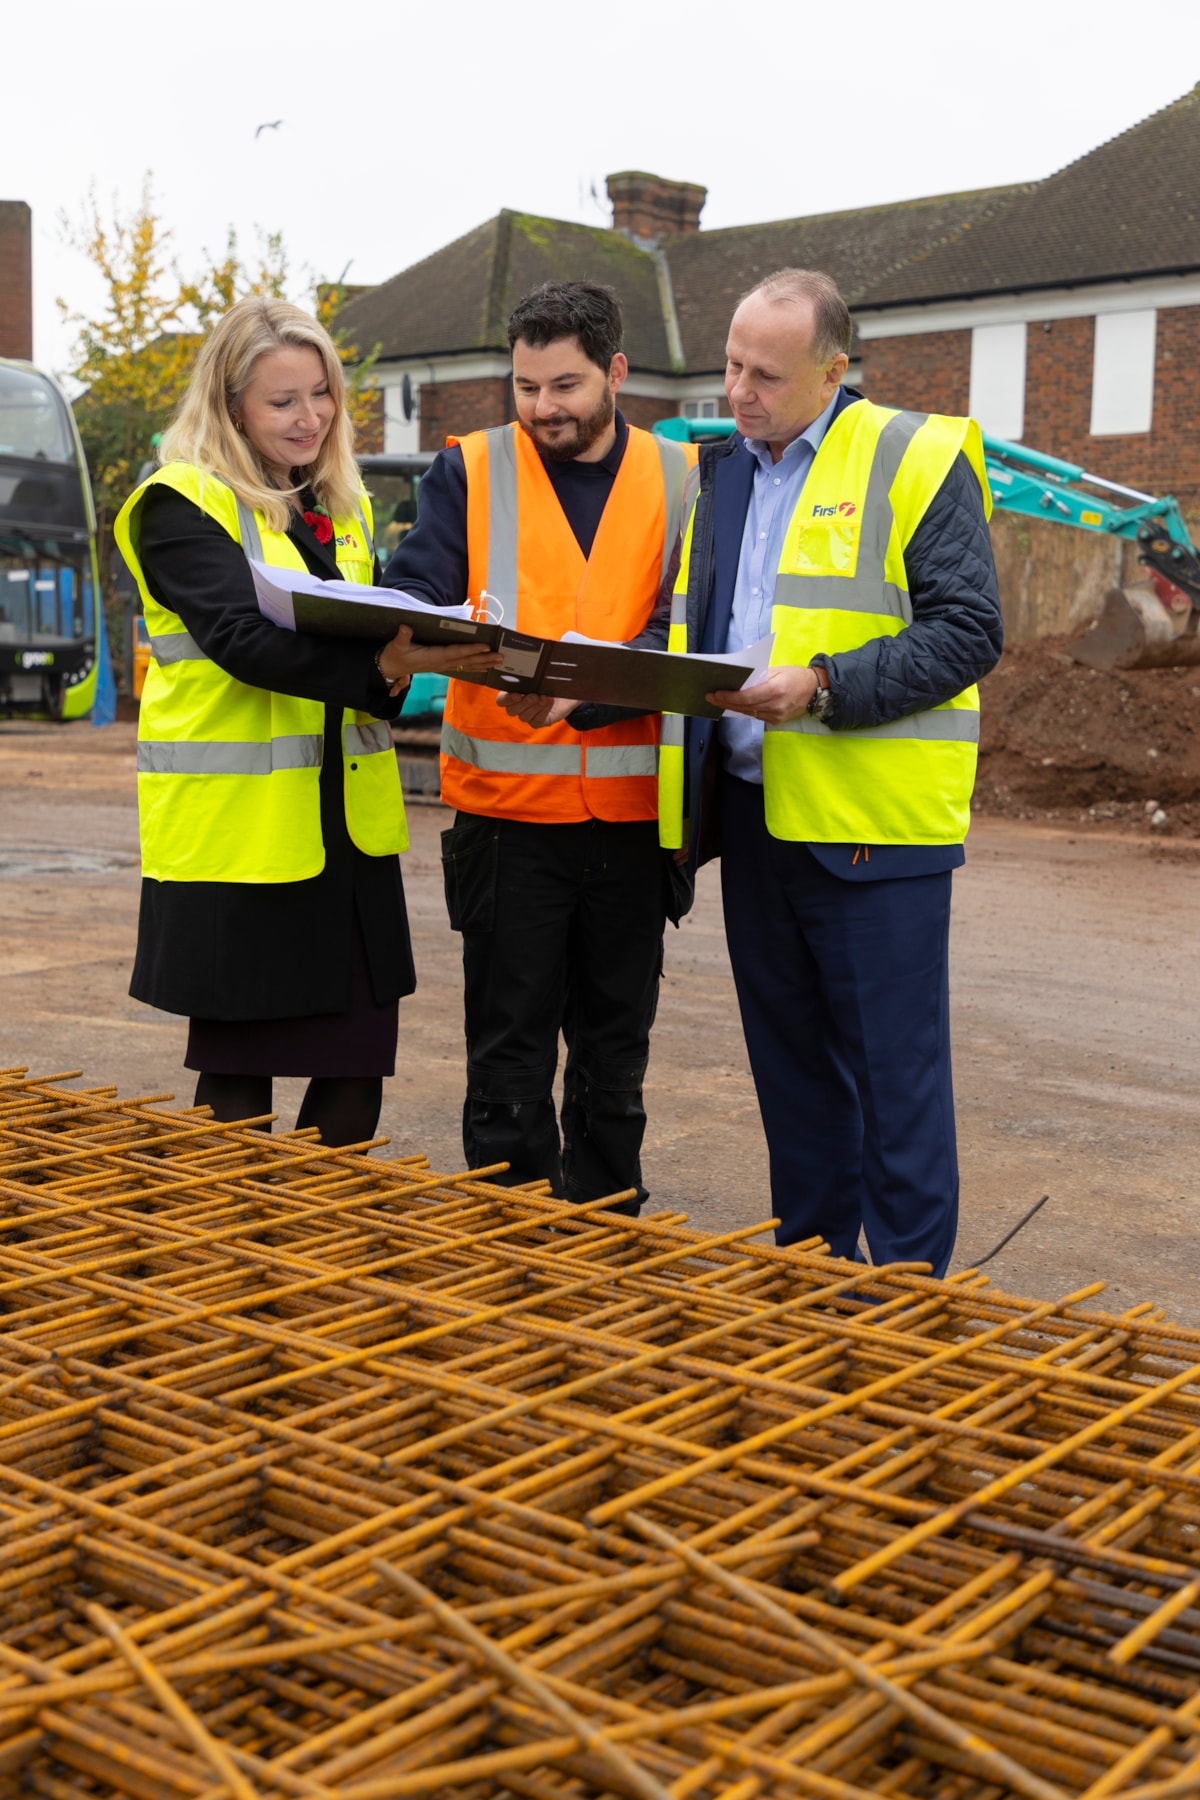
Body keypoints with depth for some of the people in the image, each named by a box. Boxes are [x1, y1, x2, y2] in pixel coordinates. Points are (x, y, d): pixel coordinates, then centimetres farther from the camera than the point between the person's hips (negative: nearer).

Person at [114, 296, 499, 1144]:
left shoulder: (343, 506, 17)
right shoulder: (183, 507, -5)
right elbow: (243, 637, -21)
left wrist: (403, 664, -9)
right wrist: (380, 662, -35)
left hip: (350, 827, 6)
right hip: (236, 832, -6)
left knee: (356, 1077, 7)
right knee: (238, 1079, 2)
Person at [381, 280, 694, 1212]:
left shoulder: (681, 482, 5)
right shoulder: (470, 471, 4)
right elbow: (412, 595, -7)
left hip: (631, 810, 2)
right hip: (507, 810, -1)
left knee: (614, 1056, 14)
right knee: (508, 1056, 3)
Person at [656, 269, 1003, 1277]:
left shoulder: (918, 459, -5)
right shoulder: (718, 473, 15)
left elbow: (968, 634, -12)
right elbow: (686, 625, 20)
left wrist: (824, 687, -21)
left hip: (871, 822, -6)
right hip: (750, 809, 7)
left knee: (894, 1068, -1)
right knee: (789, 1055, 15)